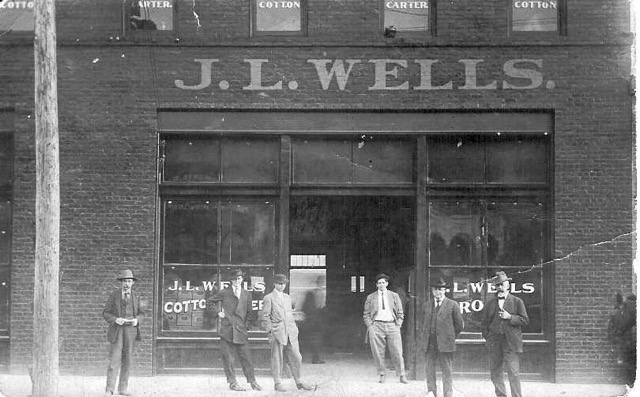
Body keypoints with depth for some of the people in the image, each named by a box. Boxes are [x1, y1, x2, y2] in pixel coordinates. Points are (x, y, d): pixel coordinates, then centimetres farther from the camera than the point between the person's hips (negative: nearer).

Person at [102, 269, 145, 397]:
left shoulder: (135, 296, 9)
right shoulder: (114, 295, 0)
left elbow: (141, 313, 13)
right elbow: (106, 313, 1)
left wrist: (137, 320, -9)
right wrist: (115, 319, -18)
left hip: (131, 330, 3)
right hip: (117, 330, -3)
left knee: (127, 360, 4)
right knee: (114, 360, -10)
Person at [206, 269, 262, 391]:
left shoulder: (246, 294, 12)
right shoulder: (224, 293, 4)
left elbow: (249, 313, 18)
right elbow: (209, 302, 13)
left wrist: (246, 325, 9)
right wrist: (218, 312, 2)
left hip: (241, 330, 1)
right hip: (227, 329, -1)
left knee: (245, 356, -1)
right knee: (227, 357, -3)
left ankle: (252, 381, 4)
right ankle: (232, 382, 2)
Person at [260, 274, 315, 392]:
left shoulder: (287, 297, 19)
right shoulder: (268, 298, -1)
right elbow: (264, 316, -4)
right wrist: (270, 331, -10)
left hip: (291, 333, 5)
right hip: (277, 333, -5)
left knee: (296, 358, 3)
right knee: (277, 359, 0)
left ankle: (299, 383, 10)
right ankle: (277, 383, 9)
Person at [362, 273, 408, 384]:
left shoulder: (394, 296, 14)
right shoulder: (370, 297, 12)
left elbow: (400, 313, 15)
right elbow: (366, 314, 12)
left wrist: (398, 325, 3)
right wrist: (370, 326, -1)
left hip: (392, 325, 0)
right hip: (376, 325, 0)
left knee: (397, 352, -4)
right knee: (378, 353, -3)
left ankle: (402, 376, 1)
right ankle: (382, 375, 8)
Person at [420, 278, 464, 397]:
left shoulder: (452, 305, 0)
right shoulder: (427, 306, 14)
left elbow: (459, 325, 4)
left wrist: (450, 337, 5)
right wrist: (423, 337, 11)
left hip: (445, 344, -4)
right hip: (430, 344, 4)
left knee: (447, 372, 1)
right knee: (429, 370, 6)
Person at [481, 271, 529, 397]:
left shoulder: (517, 301, 6)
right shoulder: (490, 302, 12)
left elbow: (525, 320, 2)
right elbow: (485, 322, 16)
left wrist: (510, 317, -11)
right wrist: (487, 337, 5)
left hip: (511, 343, -3)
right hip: (494, 343, 3)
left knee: (514, 374, -8)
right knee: (495, 373, 4)